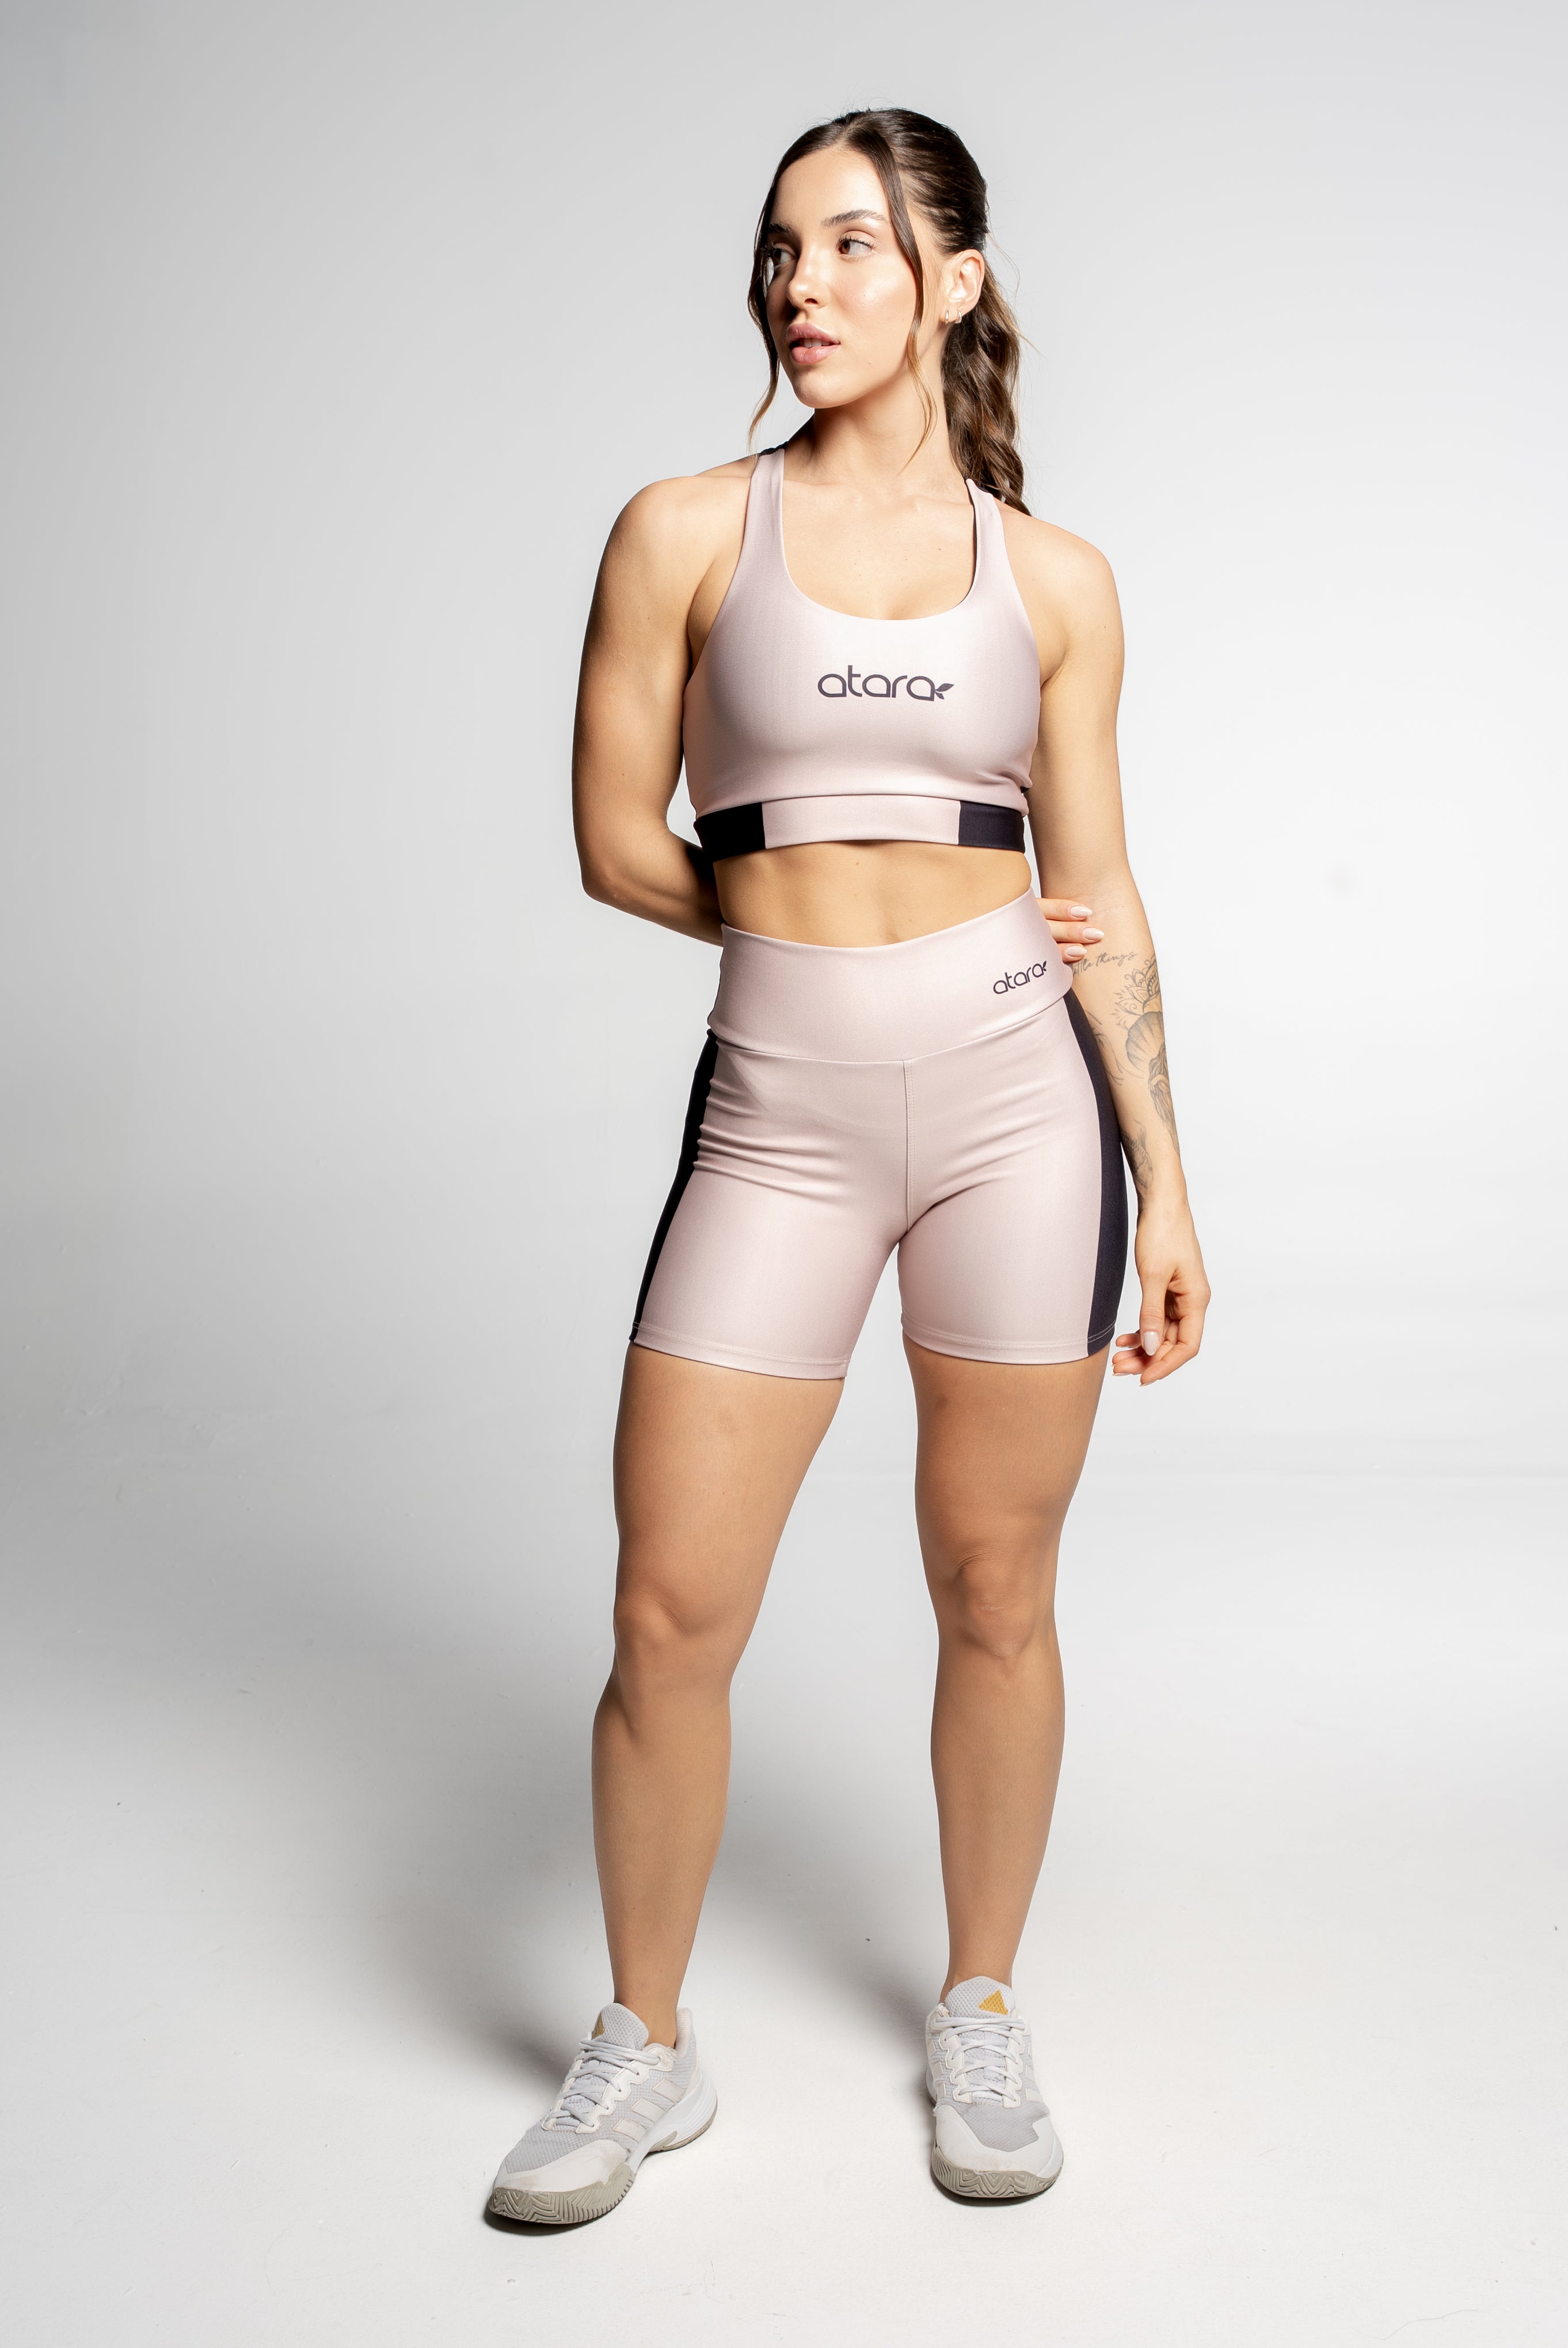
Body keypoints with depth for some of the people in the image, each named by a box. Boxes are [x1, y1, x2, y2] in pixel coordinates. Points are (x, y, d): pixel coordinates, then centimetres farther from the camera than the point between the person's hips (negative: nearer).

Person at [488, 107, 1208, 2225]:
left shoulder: (1055, 579, 7)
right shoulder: (686, 534, 3)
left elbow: (1096, 896, 8)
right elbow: (619, 845, 5)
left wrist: (1171, 1194, 6)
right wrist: (826, 923, 6)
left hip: (1018, 1095, 1)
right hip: (781, 1112, 0)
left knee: (997, 1593, 10)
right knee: (671, 1613, 0)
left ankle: (981, 2014, 32)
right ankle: (644, 2049, 24)